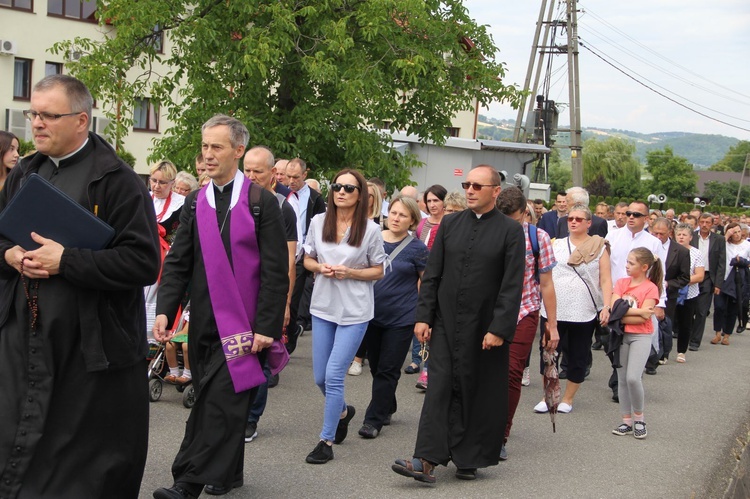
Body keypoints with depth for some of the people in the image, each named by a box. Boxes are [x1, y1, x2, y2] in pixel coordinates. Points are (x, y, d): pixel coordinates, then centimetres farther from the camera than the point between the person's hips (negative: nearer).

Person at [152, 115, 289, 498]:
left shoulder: (262, 203, -5)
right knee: (213, 399, 12)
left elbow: (275, 272, -7)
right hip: (205, 321, 5)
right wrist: (164, 310, -6)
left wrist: (265, 326, -12)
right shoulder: (195, 203, 8)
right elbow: (177, 262, 8)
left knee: (220, 401, -10)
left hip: (242, 323, -5)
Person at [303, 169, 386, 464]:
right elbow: (307, 260, 11)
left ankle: (326, 442, 4)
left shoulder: (370, 229, -7)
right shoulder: (318, 222, 1)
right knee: (320, 378, 11)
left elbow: (378, 271, 0)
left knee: (334, 375, -9)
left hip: (355, 310, -4)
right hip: (323, 306, 4)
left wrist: (349, 272, -16)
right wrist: (321, 268, -11)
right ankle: (342, 412, 42)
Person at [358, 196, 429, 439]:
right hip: (373, 314, 4)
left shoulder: (417, 248, -6)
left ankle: (374, 419, 6)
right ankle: (386, 409, 32)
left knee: (388, 370, -1)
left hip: (402, 318, -4)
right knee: (376, 367, 14)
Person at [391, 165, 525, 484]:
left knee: (480, 395, 6)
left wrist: (499, 329, -13)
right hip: (446, 323, 3)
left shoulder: (510, 231, -3)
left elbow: (512, 286, -8)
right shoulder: (450, 224, 7)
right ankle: (427, 460, -4)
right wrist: (423, 316, 1)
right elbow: (432, 275, 8)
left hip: (485, 329, -2)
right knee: (440, 387, -2)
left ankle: (468, 459, 19)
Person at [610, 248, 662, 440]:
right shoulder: (621, 283, 6)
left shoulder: (651, 288, -8)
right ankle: (627, 421, 17)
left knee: (633, 378, -17)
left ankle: (639, 417, 4)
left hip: (641, 337, -5)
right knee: (622, 380, 7)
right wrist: (638, 311, -15)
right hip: (621, 335, 5)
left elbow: (643, 319, -17)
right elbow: (614, 308, -8)